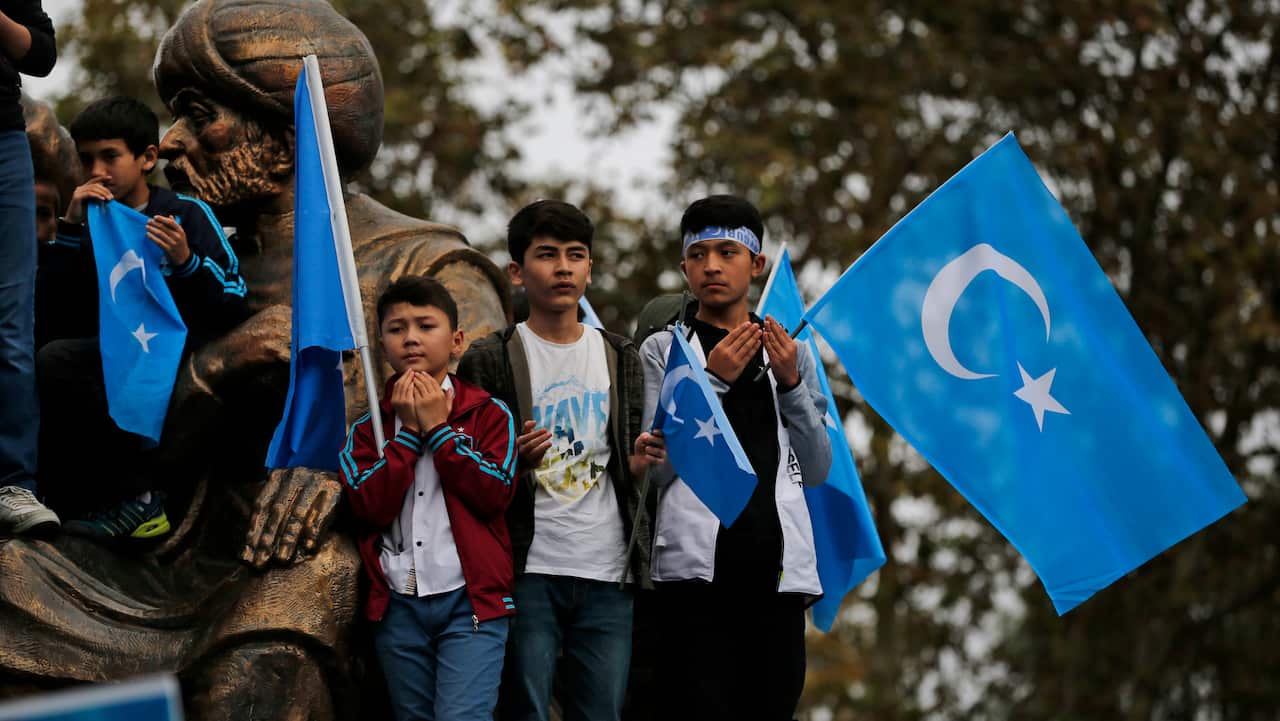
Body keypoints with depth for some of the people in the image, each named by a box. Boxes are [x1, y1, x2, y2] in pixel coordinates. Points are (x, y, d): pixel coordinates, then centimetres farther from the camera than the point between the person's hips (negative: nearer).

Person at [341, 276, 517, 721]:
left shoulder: (489, 413, 4)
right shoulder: (368, 427, 8)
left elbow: (496, 494, -10)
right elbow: (371, 506, -6)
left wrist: (438, 429, -8)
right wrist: (408, 431, -8)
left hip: (470, 600, -3)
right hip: (398, 604, 3)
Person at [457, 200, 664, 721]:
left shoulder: (621, 359, 14)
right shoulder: (490, 361, 2)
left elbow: (626, 468, 17)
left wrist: (641, 459, -6)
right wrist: (513, 466, -19)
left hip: (608, 577, 3)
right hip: (528, 572, -3)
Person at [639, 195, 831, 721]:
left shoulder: (791, 352, 18)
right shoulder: (663, 351, 9)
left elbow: (817, 470, 12)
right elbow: (657, 467, -2)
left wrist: (790, 383, 0)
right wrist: (712, 381, -10)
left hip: (778, 567, 3)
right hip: (697, 565, -3)